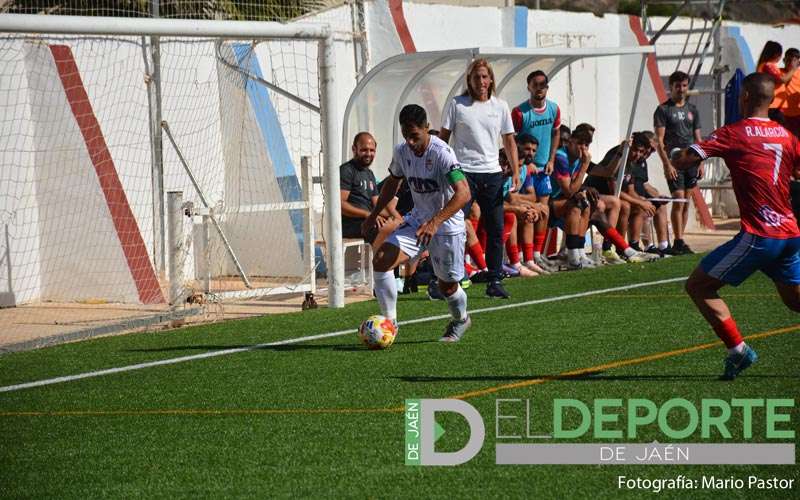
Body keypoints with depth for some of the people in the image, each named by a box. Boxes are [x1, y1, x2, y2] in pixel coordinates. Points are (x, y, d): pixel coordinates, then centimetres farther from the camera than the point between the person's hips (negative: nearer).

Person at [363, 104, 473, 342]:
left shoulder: (441, 153, -26)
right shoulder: (401, 151, -5)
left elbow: (463, 193, -34)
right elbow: (393, 182, 17)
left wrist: (435, 222, -43)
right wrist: (374, 214, 18)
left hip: (447, 226, -5)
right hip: (417, 220, 5)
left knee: (447, 286, 8)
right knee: (381, 260, -17)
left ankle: (460, 320, 42)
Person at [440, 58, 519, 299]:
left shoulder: (500, 106, 10)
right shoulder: (457, 105, 1)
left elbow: (509, 142, 14)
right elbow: (443, 139, 2)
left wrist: (515, 172, 3)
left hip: (492, 173, 4)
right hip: (463, 172, -3)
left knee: (496, 230, 3)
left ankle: (494, 281, 10)